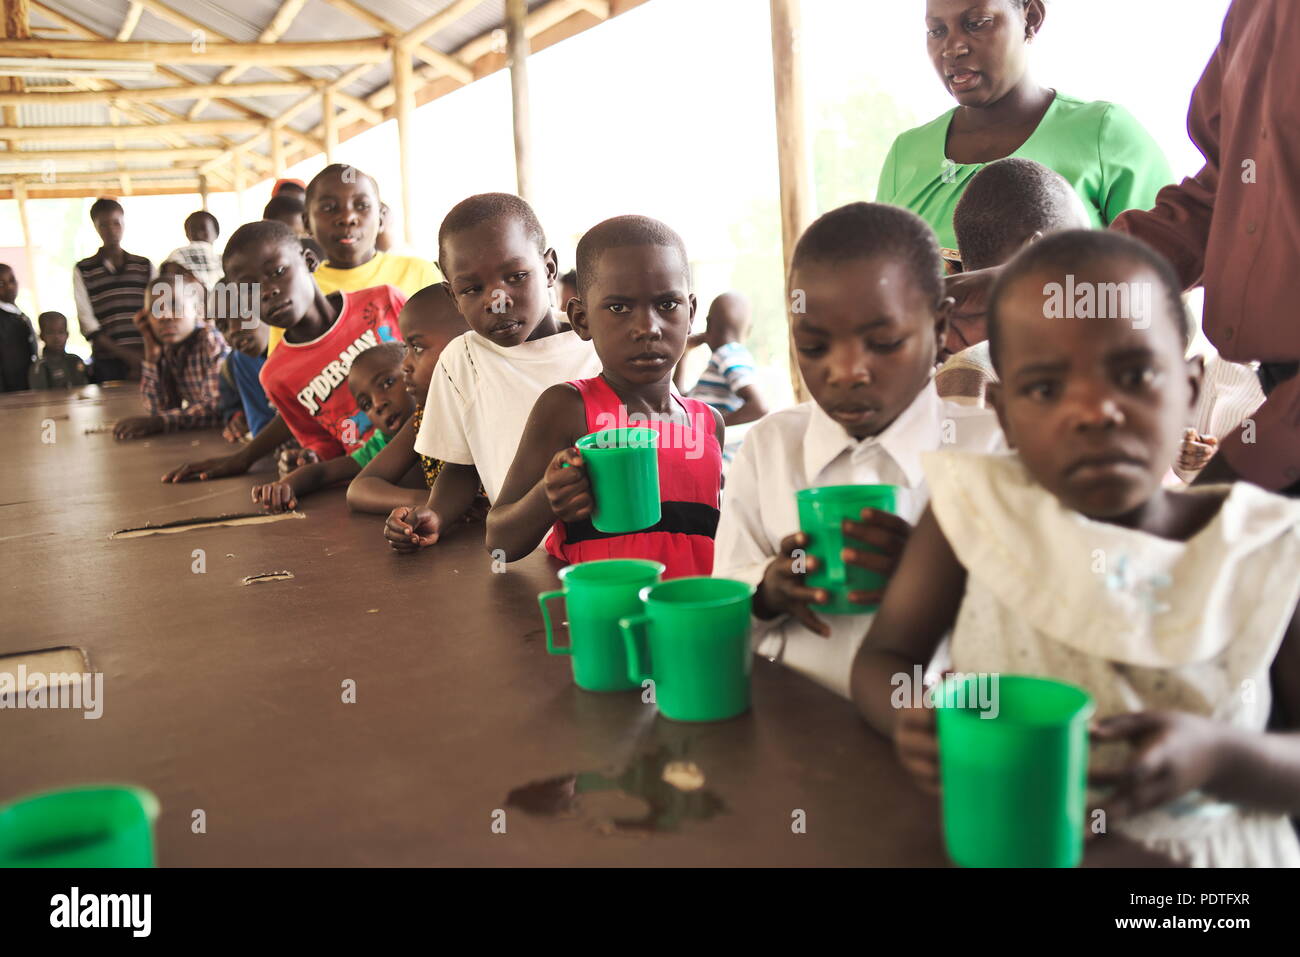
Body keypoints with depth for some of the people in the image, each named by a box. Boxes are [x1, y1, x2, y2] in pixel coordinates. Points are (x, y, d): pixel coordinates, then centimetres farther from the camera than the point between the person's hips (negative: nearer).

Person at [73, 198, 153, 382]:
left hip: (146, 359, 1)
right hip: (107, 364, -1)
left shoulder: (145, 266, 14)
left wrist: (145, 358, -8)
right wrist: (126, 355, -10)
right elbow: (87, 323, 1)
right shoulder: (83, 271, 9)